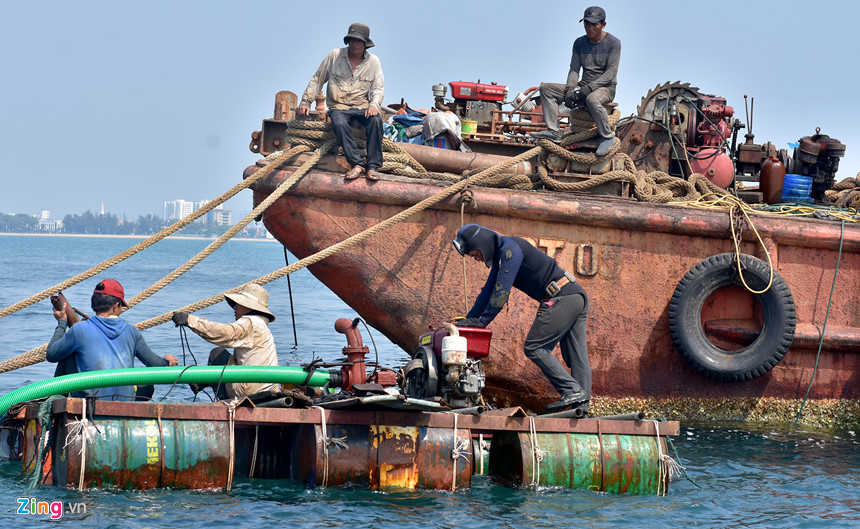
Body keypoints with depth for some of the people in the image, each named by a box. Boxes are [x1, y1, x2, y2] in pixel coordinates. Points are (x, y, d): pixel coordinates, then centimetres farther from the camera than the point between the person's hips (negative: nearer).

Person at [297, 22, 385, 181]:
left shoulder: (373, 62, 7)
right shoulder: (335, 56, 3)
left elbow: (378, 88, 5)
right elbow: (317, 80, 8)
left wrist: (374, 105, -16)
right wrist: (306, 102, 0)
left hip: (362, 107, 1)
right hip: (339, 106, -1)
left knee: (376, 121, -33)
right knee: (339, 123, -36)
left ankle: (373, 166, -33)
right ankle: (358, 164, -38)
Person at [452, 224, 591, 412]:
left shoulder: (510, 249, -10)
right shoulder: (500, 256, 22)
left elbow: (502, 291, -13)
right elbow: (488, 292, 28)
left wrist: (483, 320, -6)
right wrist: (468, 319, 23)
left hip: (562, 297, -11)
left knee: (534, 348, -8)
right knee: (577, 358, 4)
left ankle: (573, 391, -14)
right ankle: (582, 406, -1)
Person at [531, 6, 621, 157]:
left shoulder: (613, 43, -8)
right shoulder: (579, 43, 8)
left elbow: (611, 72, -15)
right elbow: (574, 69, 6)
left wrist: (589, 88, -25)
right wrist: (570, 89, -14)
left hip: (605, 87, -6)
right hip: (584, 87, 7)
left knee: (592, 99, -42)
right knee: (546, 88, -6)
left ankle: (608, 137, -25)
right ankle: (553, 131, -15)